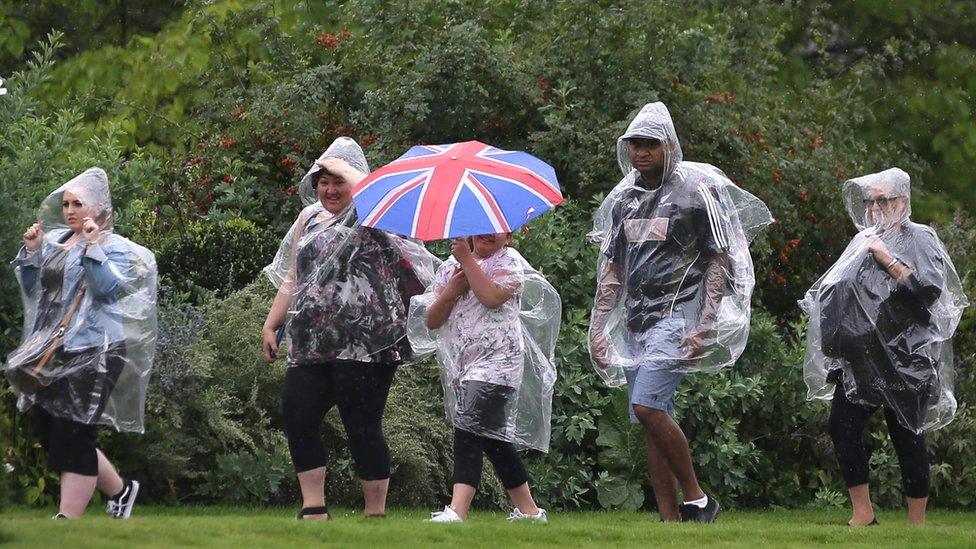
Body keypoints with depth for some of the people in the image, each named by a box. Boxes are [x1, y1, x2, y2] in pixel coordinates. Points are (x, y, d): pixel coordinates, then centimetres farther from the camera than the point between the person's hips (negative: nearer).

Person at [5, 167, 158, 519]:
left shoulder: (113, 247, -5)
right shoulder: (54, 240, 13)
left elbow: (110, 289, -20)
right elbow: (32, 289, 16)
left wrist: (93, 247, -22)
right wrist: (32, 252, 3)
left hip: (90, 353, -8)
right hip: (48, 353, 8)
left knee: (72, 440, -9)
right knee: (50, 435, 11)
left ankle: (67, 521, -5)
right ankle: (120, 489, 27)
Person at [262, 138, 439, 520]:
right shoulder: (309, 219, 21)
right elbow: (291, 279, 27)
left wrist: (341, 166, -11)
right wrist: (271, 325, 24)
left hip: (363, 343, -7)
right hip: (311, 345, 7)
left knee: (362, 427, -6)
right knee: (297, 418, -2)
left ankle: (376, 513, 3)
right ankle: (313, 509, 7)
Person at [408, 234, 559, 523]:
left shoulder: (509, 262, 2)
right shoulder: (450, 266, 17)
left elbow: (492, 297, -18)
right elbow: (431, 320, 12)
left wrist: (466, 258, -13)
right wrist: (451, 291, -6)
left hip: (495, 361, -7)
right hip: (461, 364, 7)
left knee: (469, 428, -20)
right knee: (495, 439, 11)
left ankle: (457, 511, -31)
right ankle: (528, 509, 20)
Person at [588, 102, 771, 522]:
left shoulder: (696, 192, -4)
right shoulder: (623, 199, 14)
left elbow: (719, 262, -6)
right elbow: (611, 269, 19)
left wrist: (705, 327, -15)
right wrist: (597, 329, 12)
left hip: (676, 317, -7)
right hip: (634, 322, 7)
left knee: (647, 405, -22)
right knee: (652, 423, 4)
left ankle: (697, 499, -10)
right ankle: (670, 523, 6)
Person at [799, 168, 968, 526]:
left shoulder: (918, 239, 0)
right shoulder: (865, 242, 17)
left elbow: (929, 289, -15)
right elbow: (844, 295, 29)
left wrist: (887, 259, -14)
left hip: (902, 359, -6)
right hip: (861, 359, 6)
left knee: (906, 436, -4)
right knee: (842, 428, -5)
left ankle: (917, 522, 3)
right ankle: (863, 514, 1)